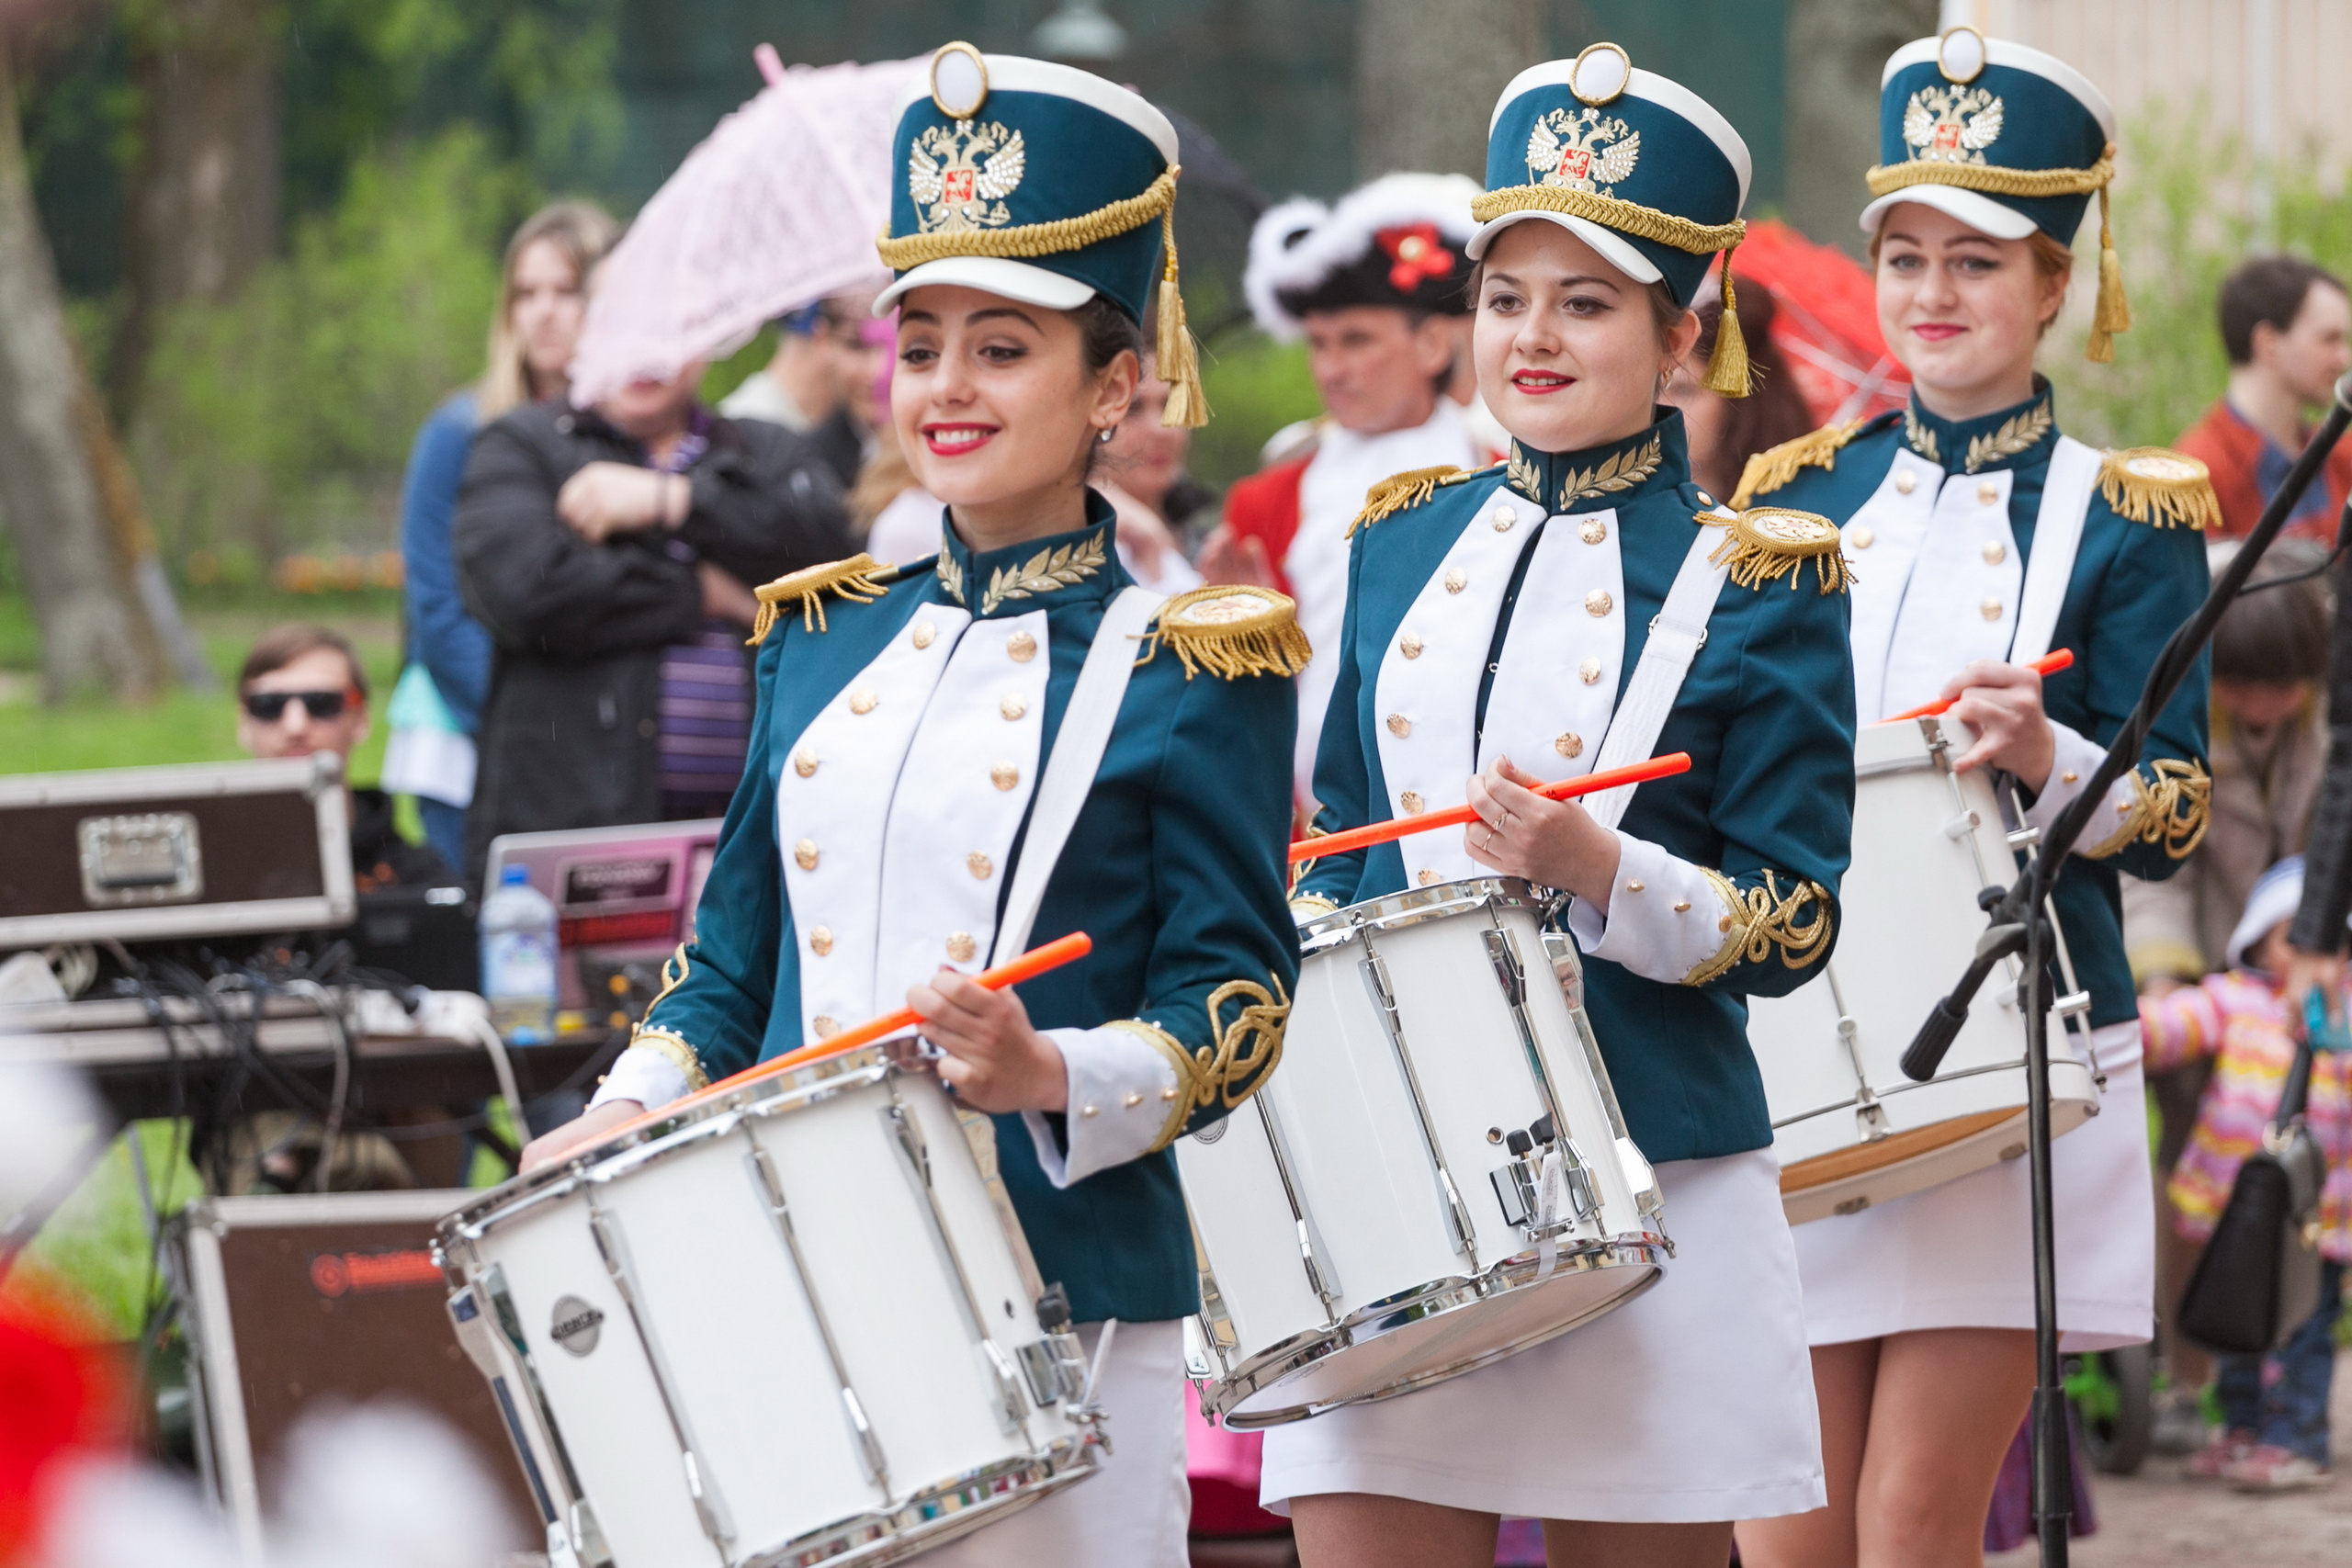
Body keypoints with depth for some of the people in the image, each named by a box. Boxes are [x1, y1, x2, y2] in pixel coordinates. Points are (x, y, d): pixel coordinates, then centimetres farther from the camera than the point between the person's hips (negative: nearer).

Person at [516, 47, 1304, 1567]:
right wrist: (630, 1116, 0)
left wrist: (1051, 1079, -23)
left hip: (1059, 1306, -4)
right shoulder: (827, 639, 14)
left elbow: (1236, 1001, -5)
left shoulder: (1191, 671, -1)